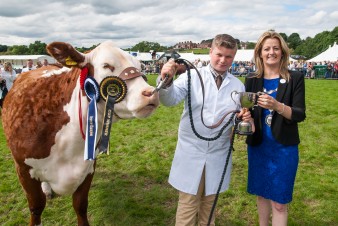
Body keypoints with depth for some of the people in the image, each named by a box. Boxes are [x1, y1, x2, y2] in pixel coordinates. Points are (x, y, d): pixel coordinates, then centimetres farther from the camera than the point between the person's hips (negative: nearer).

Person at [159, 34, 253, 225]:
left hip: (219, 155, 3)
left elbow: (241, 118, 10)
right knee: (188, 204, 7)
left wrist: (246, 119, -14)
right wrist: (167, 81, -39)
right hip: (191, 153, -3)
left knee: (210, 203, 20)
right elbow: (170, 100, -18)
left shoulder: (238, 86, 5)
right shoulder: (192, 76, -5)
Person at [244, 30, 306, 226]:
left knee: (279, 202, 3)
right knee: (262, 194, 17)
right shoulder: (252, 80, 2)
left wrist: (277, 106, -30)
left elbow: (300, 114, -12)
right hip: (258, 145, 3)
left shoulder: (295, 78, -6)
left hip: (284, 148, -3)